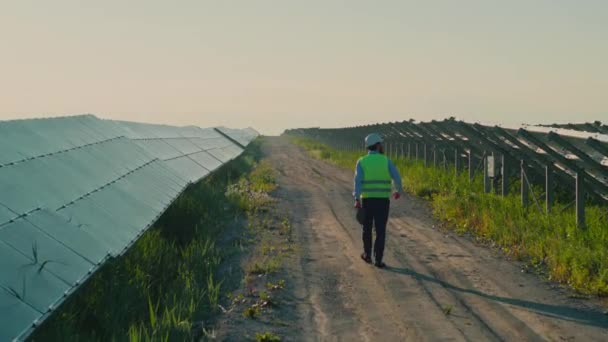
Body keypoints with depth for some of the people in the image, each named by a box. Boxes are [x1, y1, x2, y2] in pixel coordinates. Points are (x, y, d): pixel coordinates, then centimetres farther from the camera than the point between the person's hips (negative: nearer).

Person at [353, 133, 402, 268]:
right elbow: (396, 177, -8)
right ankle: (378, 260, -4)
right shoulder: (386, 160, 0)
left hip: (367, 200, 1)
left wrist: (357, 199, -18)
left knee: (367, 228, 19)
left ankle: (367, 255, 30)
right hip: (383, 200, -1)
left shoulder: (361, 161, 1)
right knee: (380, 231, 2)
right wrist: (398, 191, 12)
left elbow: (358, 180, -12)